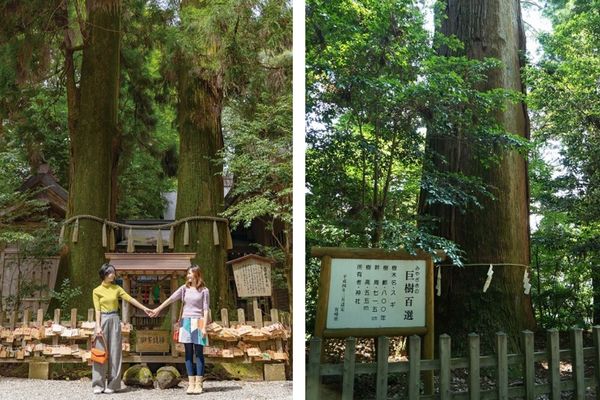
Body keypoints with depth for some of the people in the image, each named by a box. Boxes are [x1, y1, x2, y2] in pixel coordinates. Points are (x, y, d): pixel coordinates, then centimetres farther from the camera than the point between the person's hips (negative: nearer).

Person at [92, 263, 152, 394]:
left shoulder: (116, 288, 9)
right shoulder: (97, 291, 2)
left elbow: (130, 299, 5)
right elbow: (97, 310, -3)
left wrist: (145, 308, 0)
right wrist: (98, 326, -11)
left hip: (114, 320, 2)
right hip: (103, 320, -2)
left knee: (114, 352, 0)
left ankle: (112, 384, 4)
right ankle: (98, 385, 3)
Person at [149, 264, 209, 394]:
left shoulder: (204, 290, 0)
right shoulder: (184, 288, 9)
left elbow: (206, 310, -3)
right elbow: (171, 298, 1)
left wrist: (204, 327, -9)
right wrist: (158, 309, -9)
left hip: (198, 323, -3)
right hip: (186, 322, 4)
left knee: (199, 353, -2)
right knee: (188, 353, 4)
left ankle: (199, 383, 1)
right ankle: (191, 383, 7)